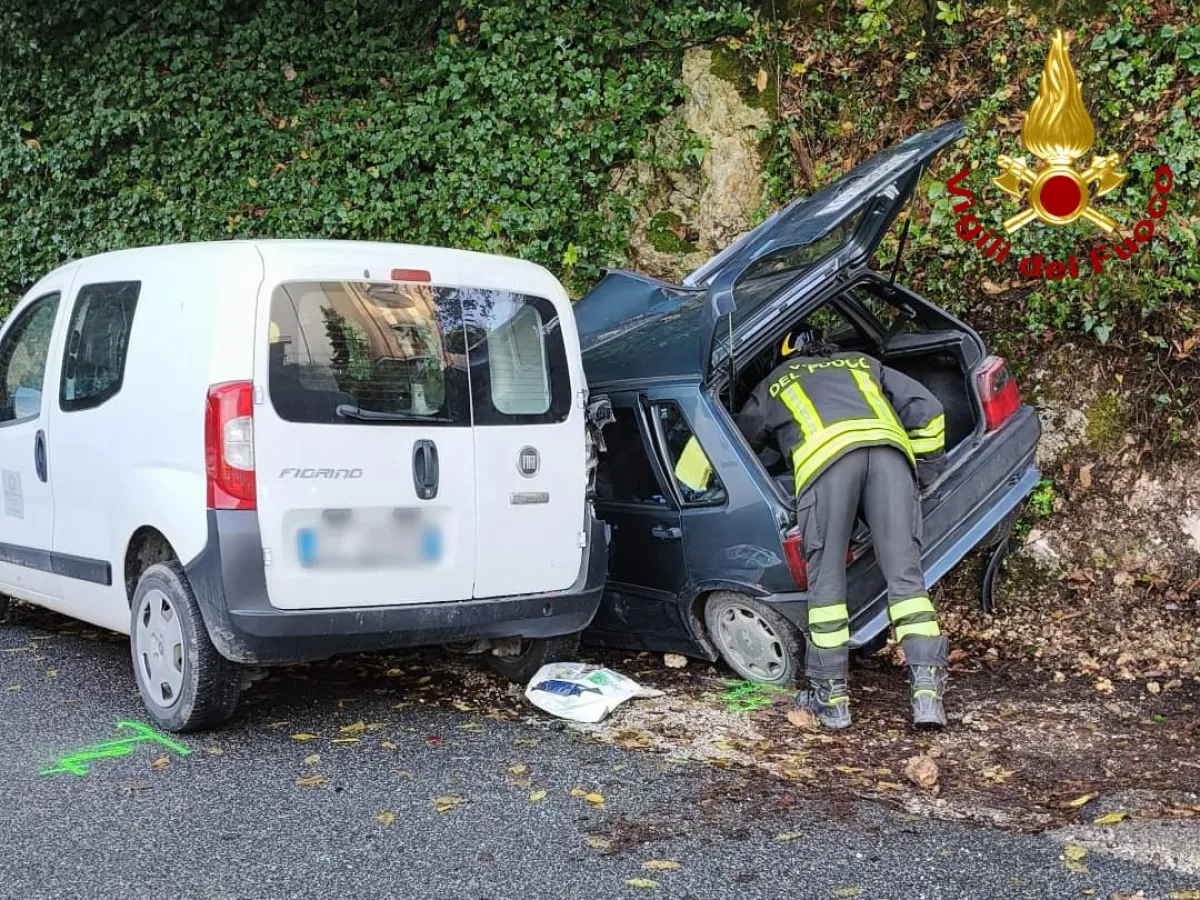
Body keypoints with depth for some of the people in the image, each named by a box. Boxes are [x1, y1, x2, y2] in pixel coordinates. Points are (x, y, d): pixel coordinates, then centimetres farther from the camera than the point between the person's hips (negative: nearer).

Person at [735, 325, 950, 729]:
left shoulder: (772, 385, 36)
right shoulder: (863, 364, 39)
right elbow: (927, 411, 30)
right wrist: (923, 474, 39)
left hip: (825, 457, -2)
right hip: (888, 447, 2)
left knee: (826, 581, 6)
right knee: (905, 574, 3)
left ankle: (832, 697, 9)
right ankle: (927, 692, -4)